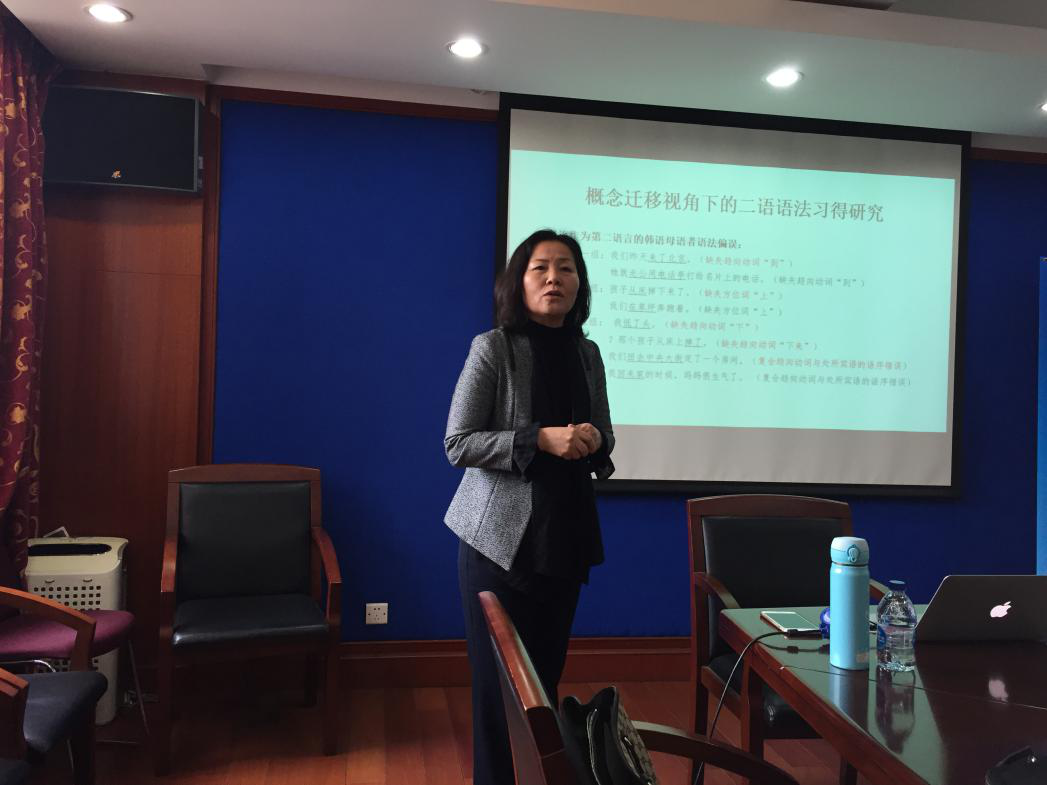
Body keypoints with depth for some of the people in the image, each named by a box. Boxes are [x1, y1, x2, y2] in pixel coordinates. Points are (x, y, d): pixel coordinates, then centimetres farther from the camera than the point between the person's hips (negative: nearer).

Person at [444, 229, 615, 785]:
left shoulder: (587, 353, 7)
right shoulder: (492, 348, -7)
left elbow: (603, 441, 16)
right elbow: (458, 445, -11)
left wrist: (593, 442, -8)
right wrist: (541, 439, -21)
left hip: (567, 535, 4)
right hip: (500, 537, -4)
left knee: (546, 673, 12)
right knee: (499, 677, 3)